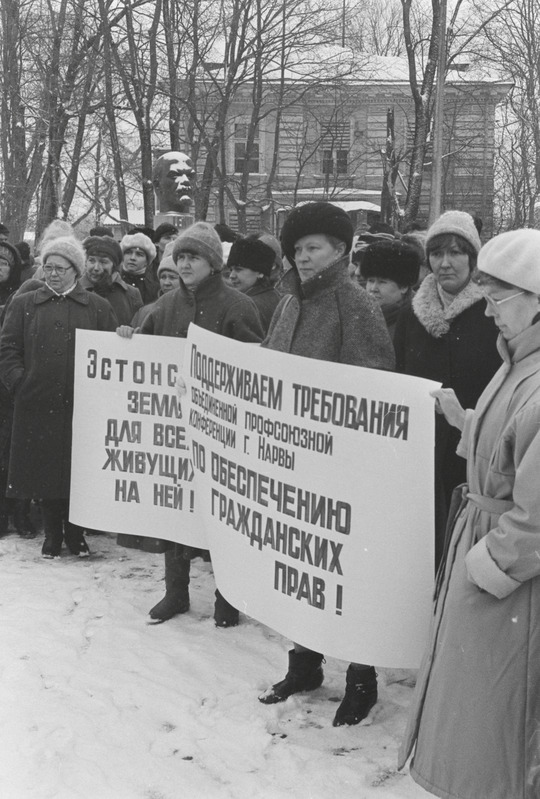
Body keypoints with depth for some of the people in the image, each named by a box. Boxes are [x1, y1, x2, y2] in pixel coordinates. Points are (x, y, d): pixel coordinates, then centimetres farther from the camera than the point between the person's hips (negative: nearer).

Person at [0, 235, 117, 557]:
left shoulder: (97, 307, 7)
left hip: (83, 407, -1)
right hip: (39, 405, 1)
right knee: (45, 469, 5)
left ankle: (75, 532, 19)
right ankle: (52, 534, 19)